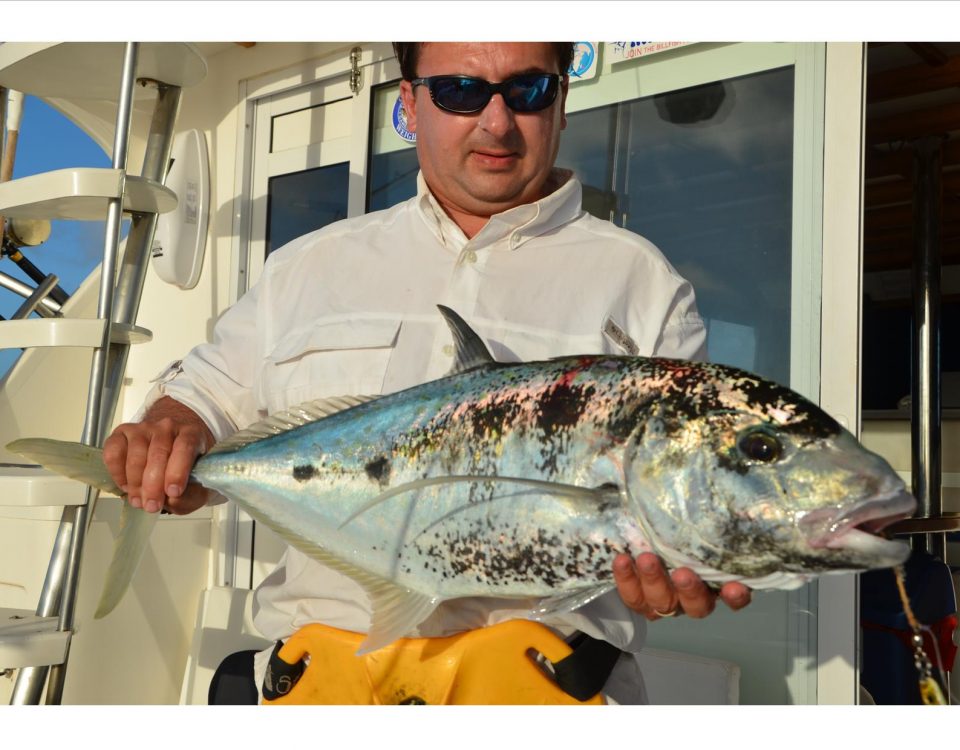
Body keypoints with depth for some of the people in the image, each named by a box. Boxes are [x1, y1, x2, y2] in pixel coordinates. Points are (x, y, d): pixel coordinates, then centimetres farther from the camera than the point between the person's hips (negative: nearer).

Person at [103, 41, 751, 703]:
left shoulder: (640, 281, 11)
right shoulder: (309, 266, 19)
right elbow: (209, 396, 24)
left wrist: (688, 566, -16)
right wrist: (167, 438, 0)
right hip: (314, 655, 3)